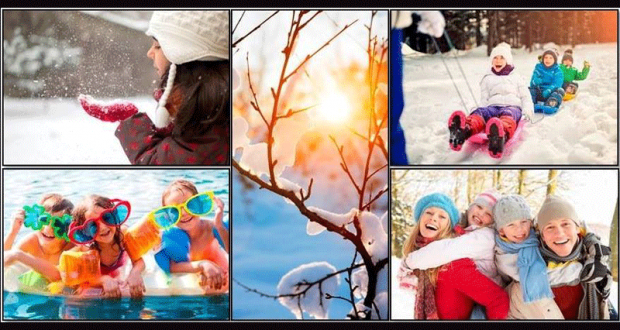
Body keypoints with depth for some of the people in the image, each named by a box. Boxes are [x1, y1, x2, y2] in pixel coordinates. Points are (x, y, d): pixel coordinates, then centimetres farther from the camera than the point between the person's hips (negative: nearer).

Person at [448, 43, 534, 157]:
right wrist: (484, 113, -2)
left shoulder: (516, 77, 31)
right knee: (479, 112, -38)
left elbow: (525, 97, 23)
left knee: (507, 115, -42)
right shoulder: (487, 78, 33)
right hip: (493, 106, 1)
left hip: (512, 106, -1)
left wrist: (527, 113, 1)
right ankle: (463, 131, -74)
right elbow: (484, 100, 23)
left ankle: (501, 136, -80)